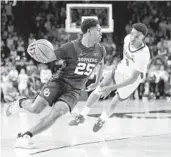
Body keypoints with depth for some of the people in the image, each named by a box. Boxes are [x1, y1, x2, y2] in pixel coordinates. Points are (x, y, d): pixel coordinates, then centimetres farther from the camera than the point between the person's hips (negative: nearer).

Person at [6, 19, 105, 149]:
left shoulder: (100, 50, -1)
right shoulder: (71, 47, -15)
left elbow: (100, 64, 24)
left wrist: (97, 83, 30)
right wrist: (34, 53, -36)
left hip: (74, 90, 3)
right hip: (59, 81, -3)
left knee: (58, 112, -25)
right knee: (36, 108, -19)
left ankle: (25, 136, -19)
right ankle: (21, 102, 20)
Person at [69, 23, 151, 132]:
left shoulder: (143, 54, -39)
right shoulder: (128, 38, -22)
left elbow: (133, 79, -36)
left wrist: (112, 87, -41)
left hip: (133, 77, -4)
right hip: (121, 68, 4)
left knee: (115, 102, 9)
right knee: (99, 89, -10)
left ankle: (102, 120, 38)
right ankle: (82, 116, 1)